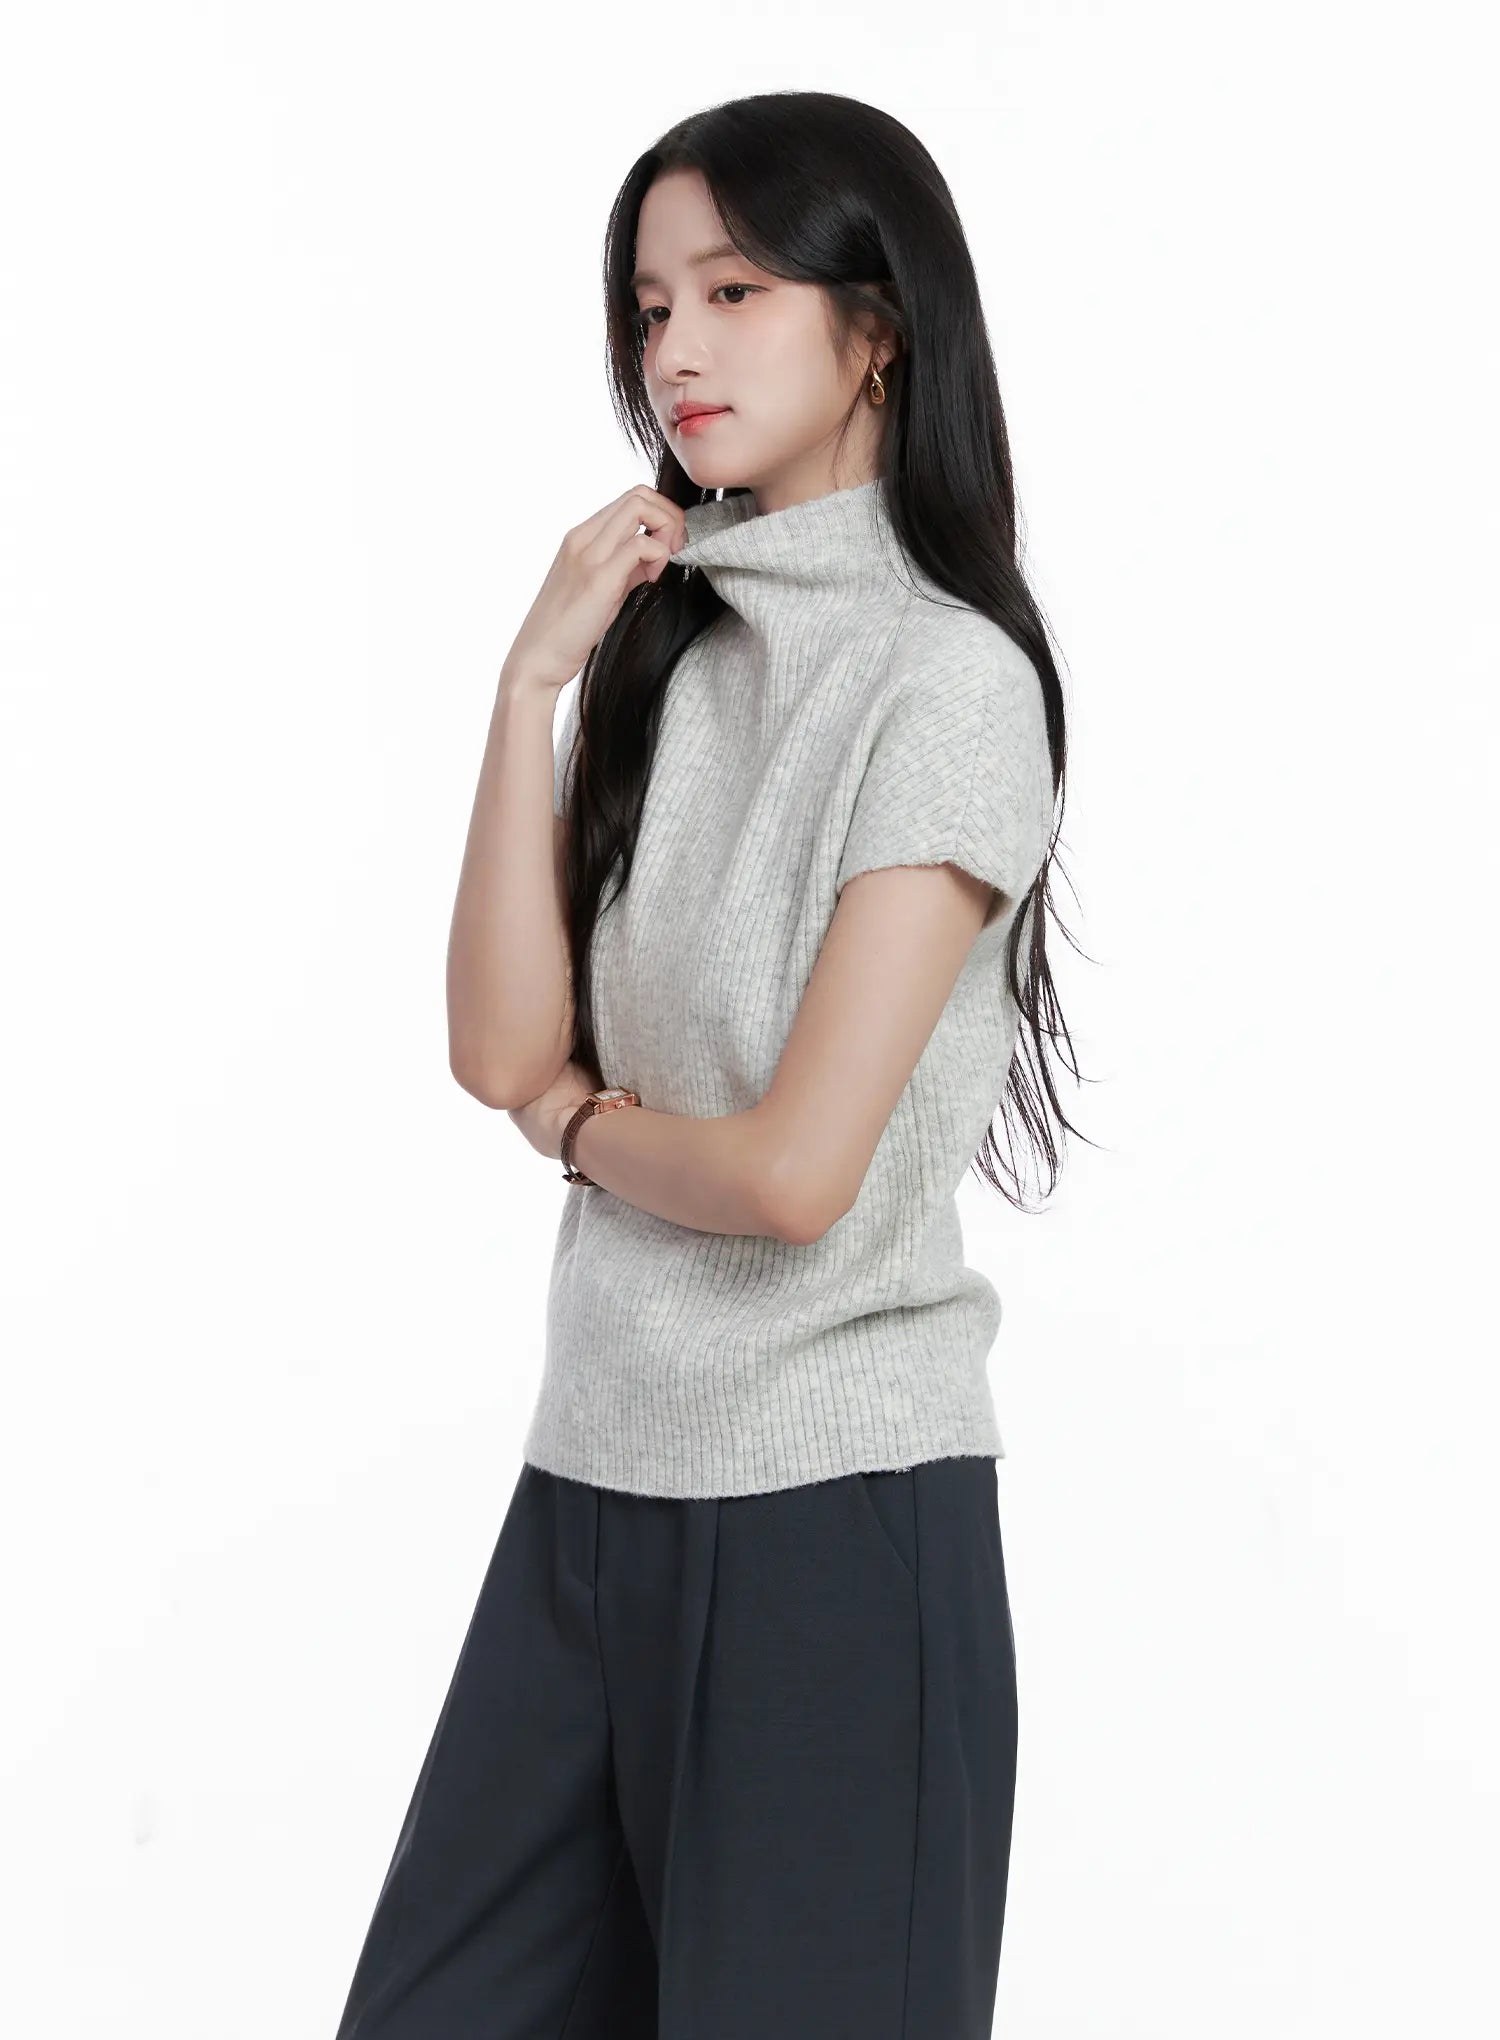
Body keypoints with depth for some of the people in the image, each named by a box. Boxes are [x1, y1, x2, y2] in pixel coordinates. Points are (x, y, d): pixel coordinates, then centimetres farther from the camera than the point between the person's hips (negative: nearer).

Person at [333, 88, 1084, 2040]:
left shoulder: (946, 675, -11)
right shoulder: (661, 650, 9)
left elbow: (794, 1172, -18)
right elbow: (500, 1049, -1)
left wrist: (576, 1120, 1)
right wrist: (538, 682, -5)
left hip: (834, 1511, -6)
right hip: (594, 1480, 7)